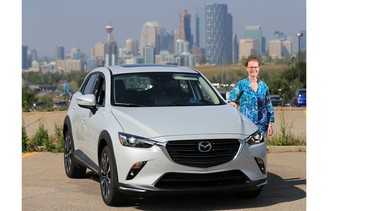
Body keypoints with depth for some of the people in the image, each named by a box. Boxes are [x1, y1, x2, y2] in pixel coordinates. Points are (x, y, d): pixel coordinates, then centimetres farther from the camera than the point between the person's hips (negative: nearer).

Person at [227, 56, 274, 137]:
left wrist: (270, 124, 8)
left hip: (262, 124, 3)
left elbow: (269, 105, 14)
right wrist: (232, 103, -34)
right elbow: (231, 98, -9)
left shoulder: (263, 85, 11)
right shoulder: (241, 84, 1)